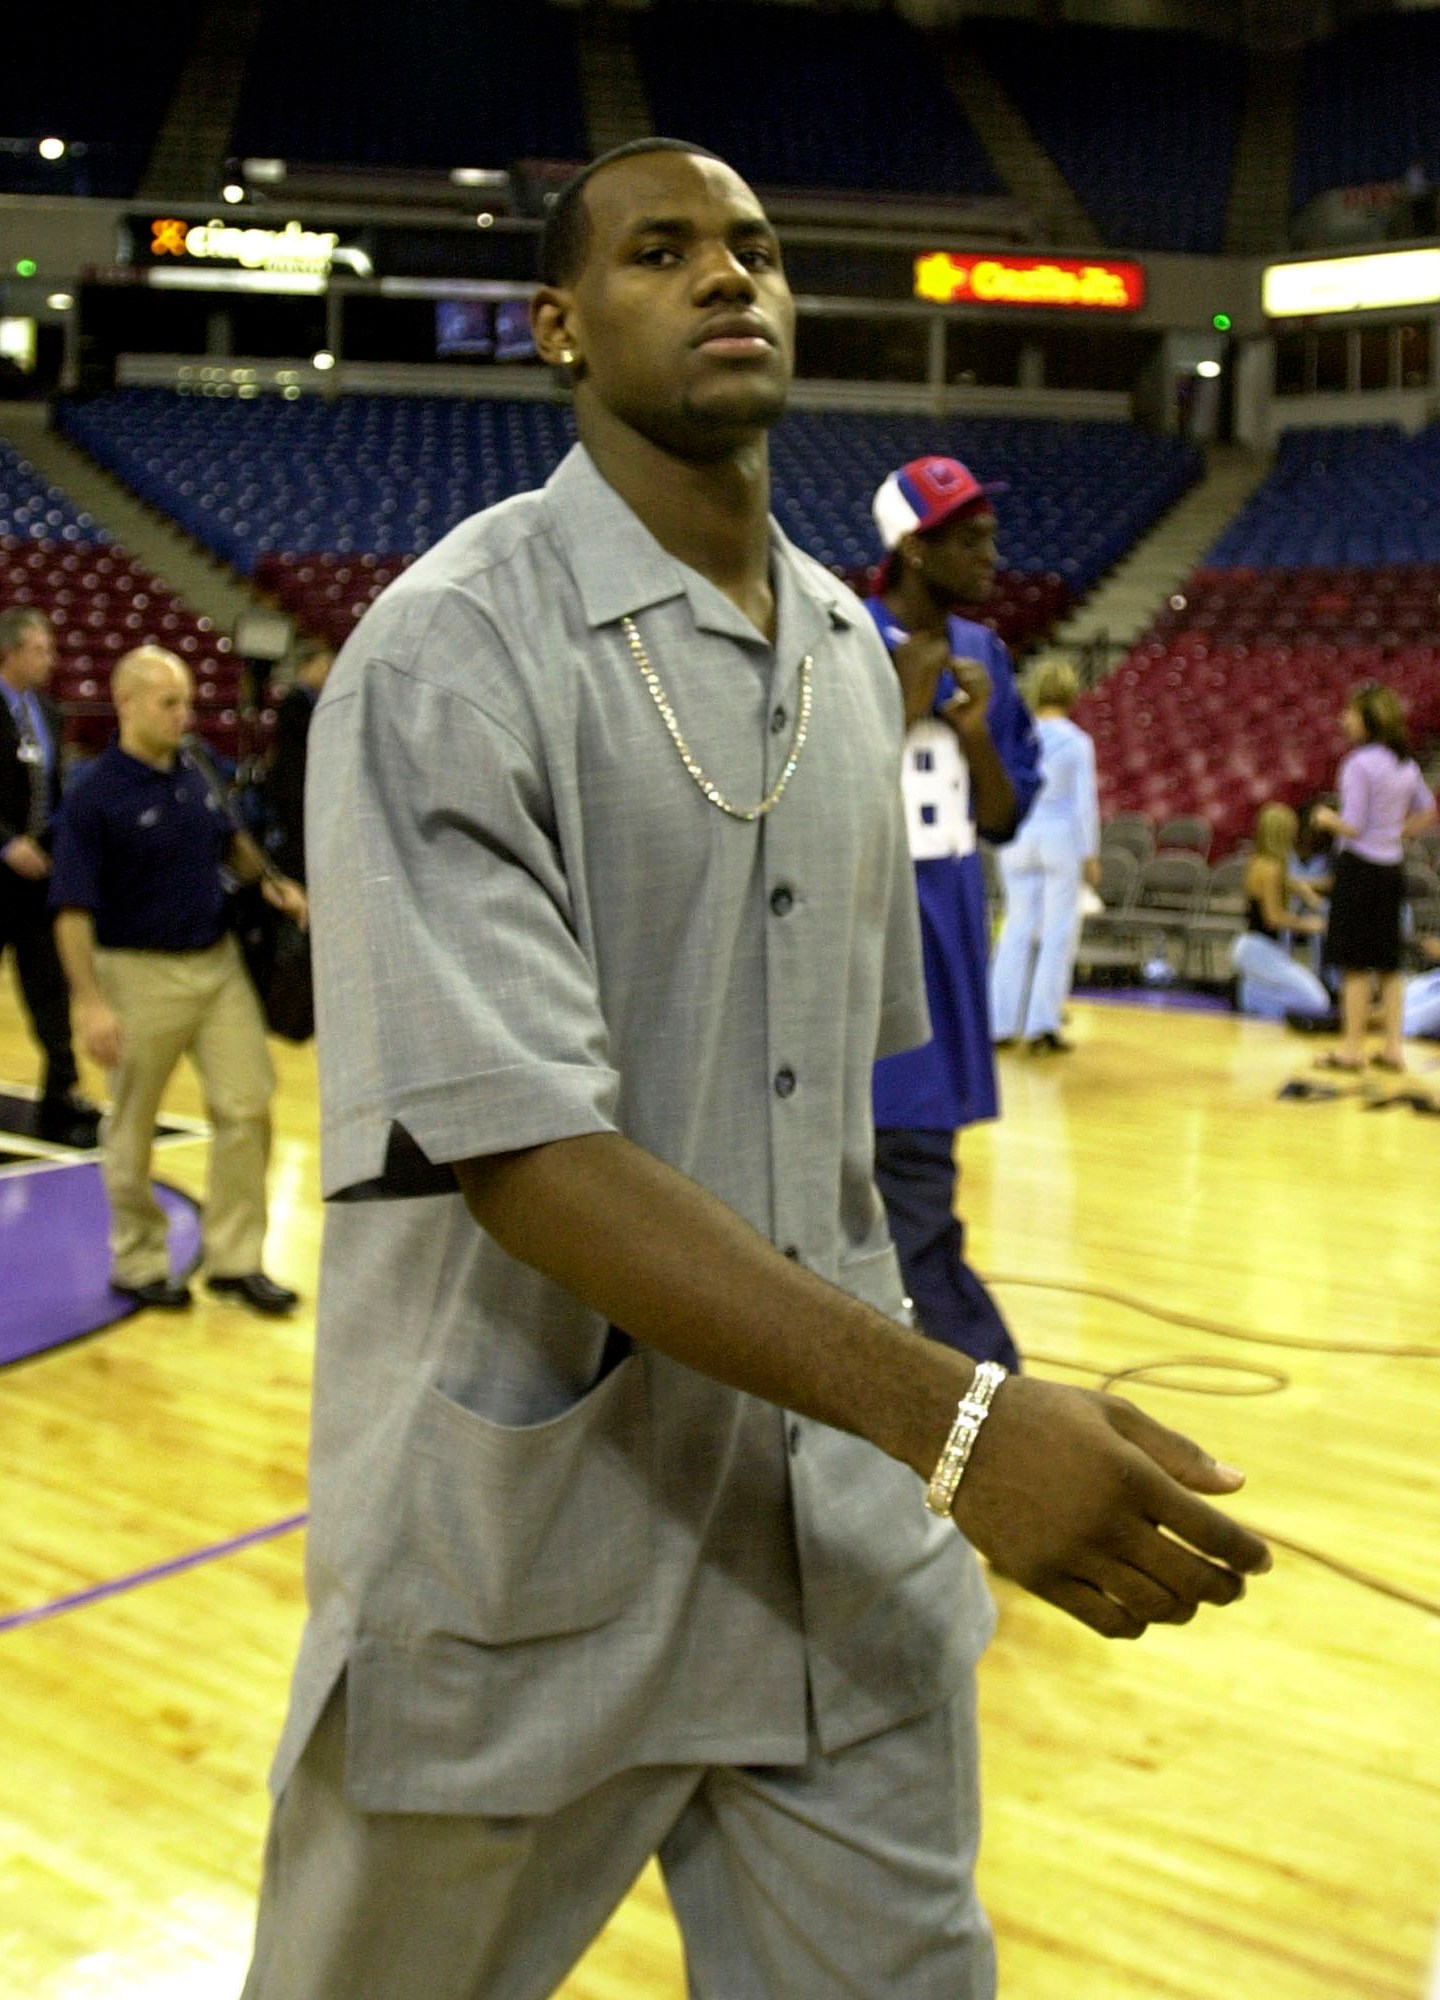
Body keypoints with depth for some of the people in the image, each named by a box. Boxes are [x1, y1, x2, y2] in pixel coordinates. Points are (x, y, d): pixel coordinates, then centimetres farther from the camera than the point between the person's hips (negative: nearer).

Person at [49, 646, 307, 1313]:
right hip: (141, 974, -5)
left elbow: (229, 840, 23)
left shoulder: (196, 771, 4)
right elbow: (72, 908, -16)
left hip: (219, 962, 6)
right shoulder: (95, 792, -14)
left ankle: (235, 1258, 16)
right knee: (132, 1128, 8)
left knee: (247, 1106, 4)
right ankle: (138, 1263, 24)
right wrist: (89, 1001, -22)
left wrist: (270, 881, 4)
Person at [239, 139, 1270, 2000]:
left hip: (847, 1544, 6)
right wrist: (955, 1418, -30)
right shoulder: (451, 651, -14)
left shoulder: (853, 657, 9)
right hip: (529, 1555, -5)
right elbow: (516, 1143, -24)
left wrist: (903, 1457, 15)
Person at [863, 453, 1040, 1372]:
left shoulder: (983, 656, 8)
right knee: (915, 1201, -6)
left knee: (904, 1185, 16)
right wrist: (904, 710, -19)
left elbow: (1004, 819, 11)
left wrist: (976, 734, -7)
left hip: (951, 951, 7)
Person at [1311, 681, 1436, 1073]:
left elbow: (1353, 826, -17)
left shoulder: (1360, 763, -16)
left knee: (1355, 965, -1)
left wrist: (1327, 818, 1)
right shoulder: (1405, 763, 8)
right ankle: (1393, 1047, 14)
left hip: (1359, 867, -8)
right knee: (1388, 963, 12)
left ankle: (1352, 1049, 3)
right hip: (1392, 866, 8)